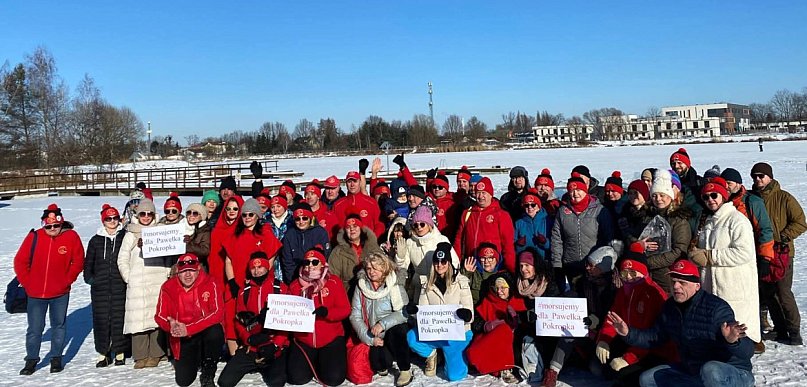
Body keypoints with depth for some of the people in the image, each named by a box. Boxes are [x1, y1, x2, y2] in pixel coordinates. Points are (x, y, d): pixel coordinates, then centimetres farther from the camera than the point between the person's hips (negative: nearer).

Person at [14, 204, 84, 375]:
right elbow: (20, 261, 0)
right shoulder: (34, 237, -7)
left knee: (59, 326, 11)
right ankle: (31, 360, 22)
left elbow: (78, 261, 0)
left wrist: (67, 280, -4)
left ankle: (56, 358, 25)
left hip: (60, 293, 0)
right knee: (34, 328, 7)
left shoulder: (71, 237, -8)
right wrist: (27, 283, -2)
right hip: (35, 294, 0)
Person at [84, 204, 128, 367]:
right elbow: (88, 262, 16)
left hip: (120, 286, -2)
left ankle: (120, 352, 12)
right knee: (101, 318, 3)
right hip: (100, 287, 2)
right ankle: (103, 353, 14)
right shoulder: (96, 240, 10)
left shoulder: (125, 237, 3)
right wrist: (89, 278, 4)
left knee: (119, 317, 0)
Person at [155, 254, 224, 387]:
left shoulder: (209, 284, -15)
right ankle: (195, 359, 30)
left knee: (215, 332, -37)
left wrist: (188, 329, -30)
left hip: (206, 331, -2)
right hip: (183, 339, 2)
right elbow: (160, 316, -1)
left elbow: (218, 312, -24)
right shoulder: (168, 287, -6)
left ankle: (207, 375, -10)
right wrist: (171, 325, -26)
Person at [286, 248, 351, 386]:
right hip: (303, 340, 2)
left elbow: (345, 309, -7)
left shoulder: (334, 281, -1)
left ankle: (323, 362, 18)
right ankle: (314, 363, 19)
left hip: (331, 340, -2)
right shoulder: (295, 285, 7)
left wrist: (326, 312, -24)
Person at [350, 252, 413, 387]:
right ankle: (384, 366, 13)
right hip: (377, 337, 2)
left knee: (395, 330, -35)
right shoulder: (361, 287, 4)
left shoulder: (395, 287, -4)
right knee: (379, 364, -26)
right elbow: (355, 316, -1)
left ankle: (405, 370, -15)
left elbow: (404, 312, -15)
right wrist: (370, 339, -12)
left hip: (396, 333, -2)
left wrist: (383, 323, -28)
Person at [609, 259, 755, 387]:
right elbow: (654, 337, 11)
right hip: (690, 370, 7)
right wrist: (628, 333, -6)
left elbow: (748, 352, -27)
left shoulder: (717, 308, -24)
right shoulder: (670, 307, 0)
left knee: (711, 370, -40)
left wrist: (733, 341, -50)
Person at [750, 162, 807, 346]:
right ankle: (781, 330, 20)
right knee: (768, 293, 9)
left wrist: (784, 237, -15)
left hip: (782, 253, -5)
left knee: (783, 292, -7)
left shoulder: (784, 198, -5)